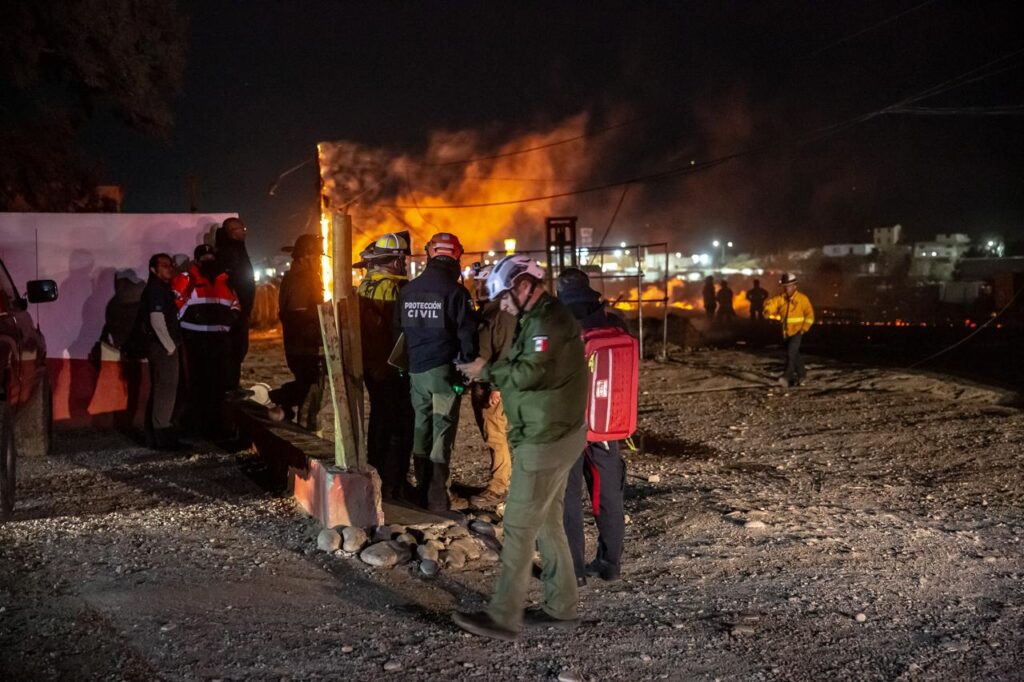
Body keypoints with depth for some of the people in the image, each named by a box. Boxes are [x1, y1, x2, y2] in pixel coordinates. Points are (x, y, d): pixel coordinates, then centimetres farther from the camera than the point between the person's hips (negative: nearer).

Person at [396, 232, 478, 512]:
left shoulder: (407, 290, 7)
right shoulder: (454, 291, -11)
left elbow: (399, 330, 11)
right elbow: (467, 334, -12)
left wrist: (406, 365, 17)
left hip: (416, 370, 6)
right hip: (444, 370, -5)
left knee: (421, 429, 15)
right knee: (442, 431, -1)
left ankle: (423, 490, 23)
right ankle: (438, 497, 1)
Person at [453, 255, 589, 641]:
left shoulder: (548, 320, -17)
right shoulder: (542, 318, 16)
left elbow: (531, 372, -26)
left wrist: (487, 371, -12)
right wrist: (491, 373, 3)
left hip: (545, 441, -10)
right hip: (551, 435, 10)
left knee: (520, 527, -4)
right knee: (548, 523, 15)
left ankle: (503, 617, 3)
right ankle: (562, 607, 23)